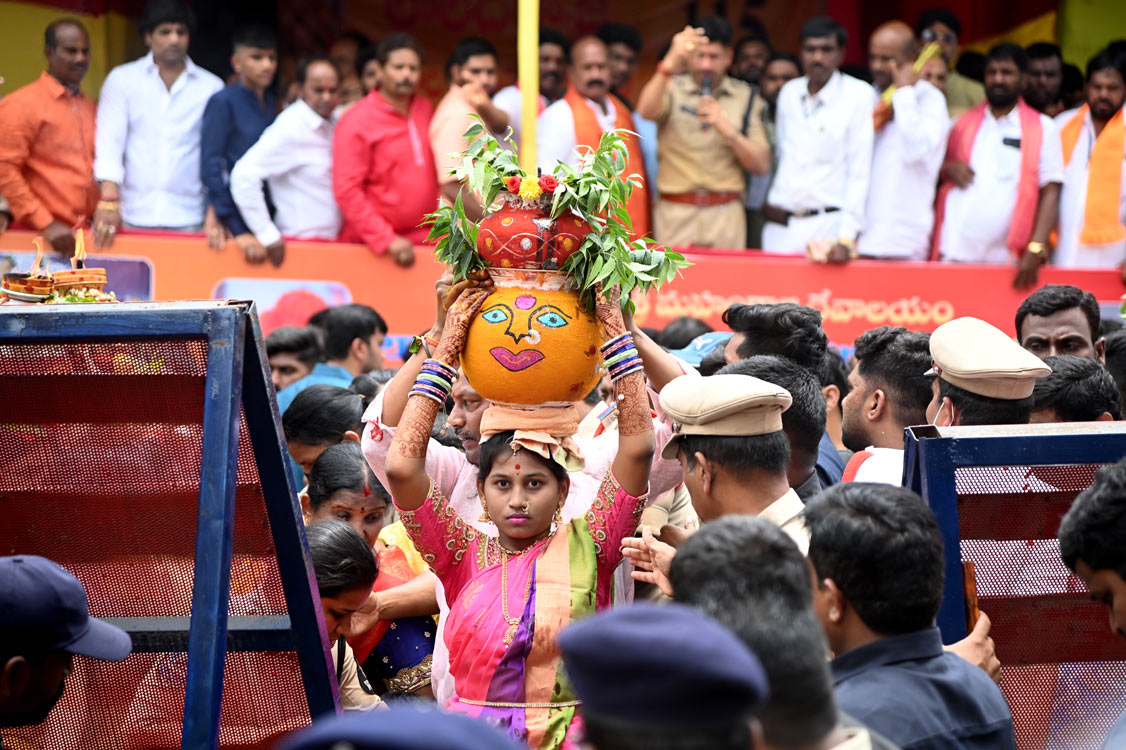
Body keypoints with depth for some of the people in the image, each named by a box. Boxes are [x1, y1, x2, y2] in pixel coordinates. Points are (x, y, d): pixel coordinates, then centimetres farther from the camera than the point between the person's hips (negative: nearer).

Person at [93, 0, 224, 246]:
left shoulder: (211, 87, 8)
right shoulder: (121, 79, 7)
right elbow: (109, 142, -2)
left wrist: (214, 214, -3)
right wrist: (109, 201, -14)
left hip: (188, 217, 0)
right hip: (134, 216, 0)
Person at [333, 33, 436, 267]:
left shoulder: (425, 110, 10)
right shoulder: (357, 122, -7)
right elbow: (347, 190, -13)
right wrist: (387, 240, -17)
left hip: (426, 238, 5)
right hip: (374, 247, -5)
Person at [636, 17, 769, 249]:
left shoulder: (746, 98, 11)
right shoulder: (673, 89, 6)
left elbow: (762, 165, 6)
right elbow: (646, 111, -19)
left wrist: (728, 132, -10)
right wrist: (669, 65, -34)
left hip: (725, 215, 1)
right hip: (676, 214, -1)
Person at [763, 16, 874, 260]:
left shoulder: (859, 95, -6)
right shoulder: (789, 92, 12)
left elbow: (860, 172, -10)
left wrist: (846, 239, -16)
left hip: (828, 224, -5)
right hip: (780, 225, 5)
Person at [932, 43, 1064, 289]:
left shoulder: (1043, 128, 9)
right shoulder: (962, 123, 19)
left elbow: (1050, 193, 3)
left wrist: (1036, 249, -10)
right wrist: (947, 169, -1)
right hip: (952, 254, 2)